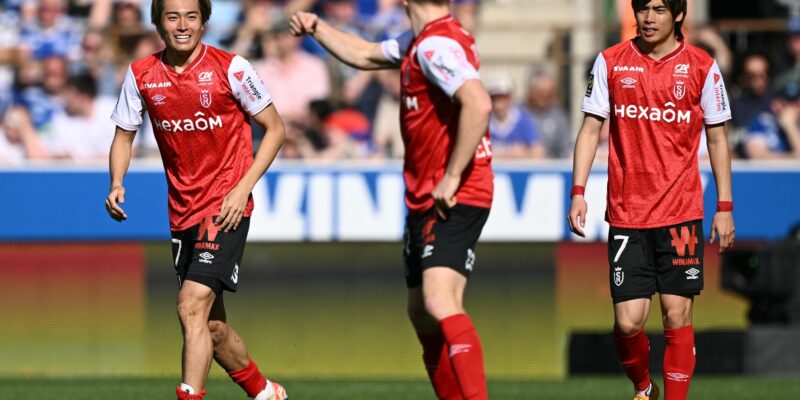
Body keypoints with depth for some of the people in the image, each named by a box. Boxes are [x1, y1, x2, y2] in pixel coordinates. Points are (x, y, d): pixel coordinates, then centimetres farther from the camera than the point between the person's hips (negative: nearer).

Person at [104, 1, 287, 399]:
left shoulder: (230, 68, -9)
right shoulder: (141, 75, 2)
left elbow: (274, 128, -2)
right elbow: (124, 135, 12)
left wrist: (242, 187, -12)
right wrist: (116, 183, -7)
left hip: (225, 210, -5)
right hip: (182, 212, 5)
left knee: (192, 304, -21)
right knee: (211, 326, 12)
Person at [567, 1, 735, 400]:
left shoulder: (702, 67, 2)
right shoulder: (610, 62, 4)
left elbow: (717, 138, 8)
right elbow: (590, 128, 7)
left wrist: (724, 207, 4)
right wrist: (578, 192, -2)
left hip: (681, 214, 0)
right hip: (626, 213, 1)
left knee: (677, 315, -4)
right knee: (628, 322, -4)